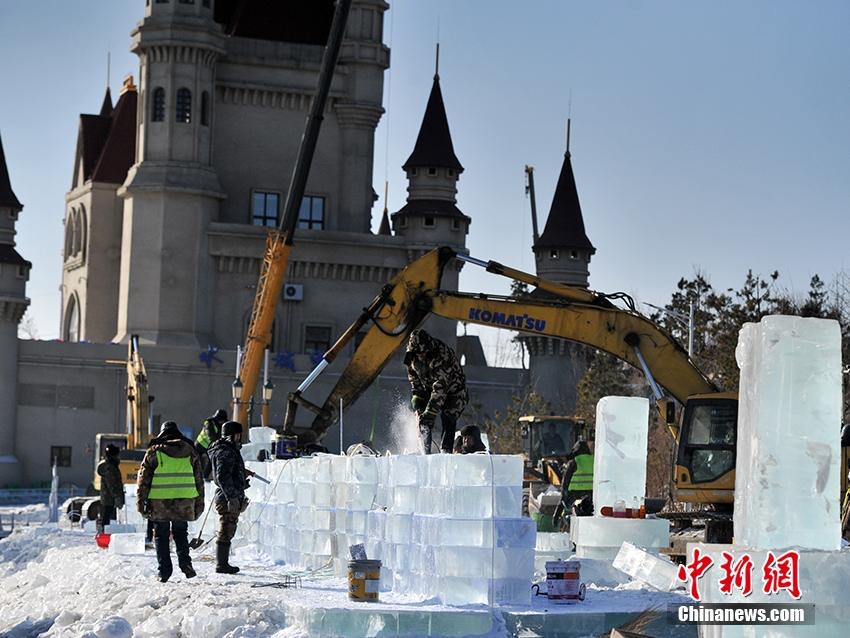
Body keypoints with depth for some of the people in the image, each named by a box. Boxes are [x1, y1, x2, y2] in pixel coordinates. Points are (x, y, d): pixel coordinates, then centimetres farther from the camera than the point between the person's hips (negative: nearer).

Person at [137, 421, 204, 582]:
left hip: (159, 502, -2)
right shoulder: (190, 451, 9)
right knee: (180, 533, 15)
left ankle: (164, 570, 2)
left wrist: (141, 502, 5)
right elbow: (199, 479, 11)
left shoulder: (154, 451, 1)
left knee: (161, 536, 7)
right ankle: (185, 563, -5)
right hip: (184, 502, 2)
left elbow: (144, 479, 1)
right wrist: (199, 504, 17)